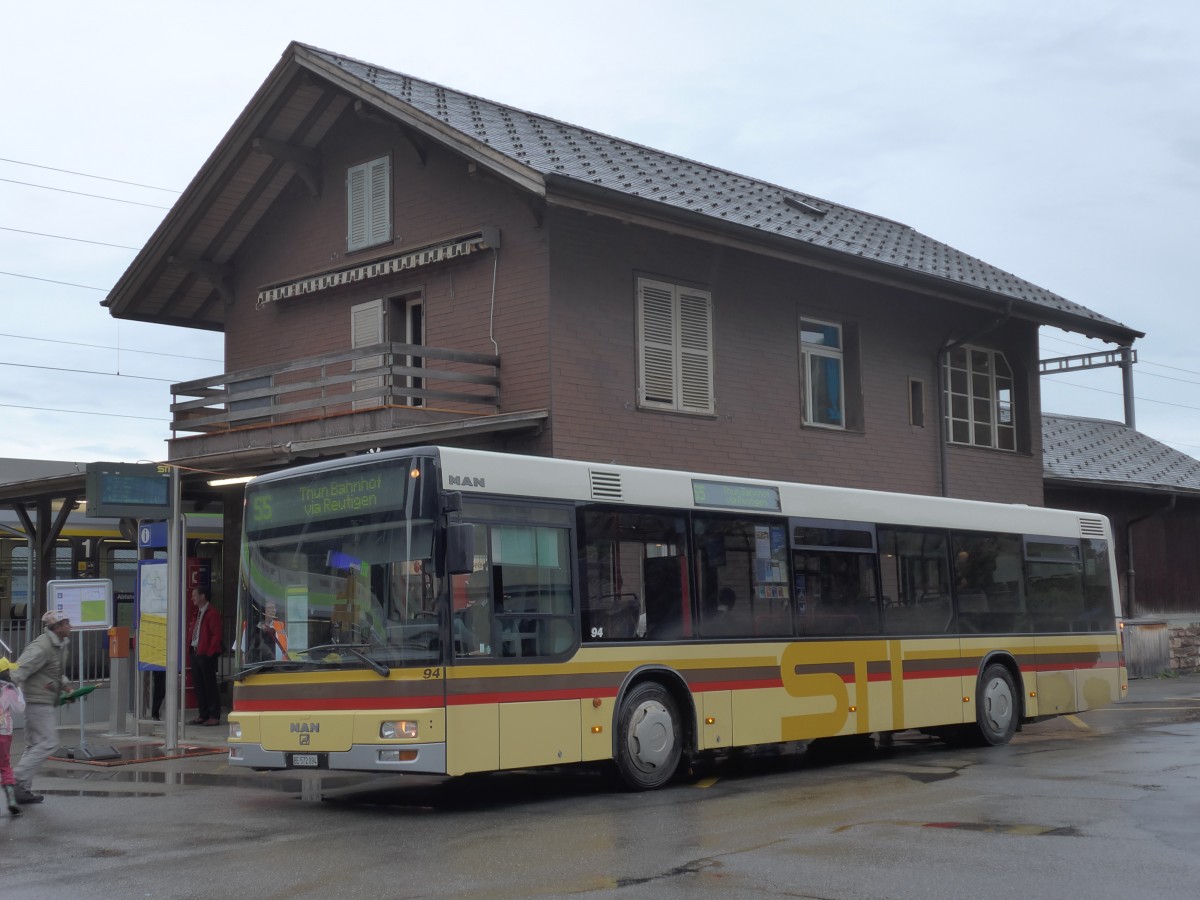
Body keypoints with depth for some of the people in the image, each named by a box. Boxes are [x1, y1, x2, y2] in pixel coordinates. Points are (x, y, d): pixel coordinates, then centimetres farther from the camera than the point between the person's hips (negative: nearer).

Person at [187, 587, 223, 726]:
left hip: (206, 654, -8)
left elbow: (216, 635, -14)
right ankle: (203, 714, 15)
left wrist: (209, 652, -16)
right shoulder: (196, 614, 18)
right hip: (195, 652, 8)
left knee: (209, 685, -4)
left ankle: (214, 716, -1)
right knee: (198, 684, 8)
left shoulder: (212, 614, -9)